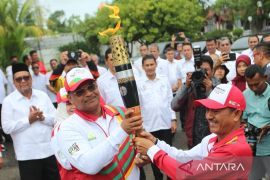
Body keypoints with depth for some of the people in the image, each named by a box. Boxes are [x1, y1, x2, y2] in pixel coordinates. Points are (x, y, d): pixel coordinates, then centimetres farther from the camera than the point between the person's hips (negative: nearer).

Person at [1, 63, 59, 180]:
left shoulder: (42, 95, 6)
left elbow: (56, 118, 4)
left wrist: (43, 117, -15)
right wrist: (28, 120, -16)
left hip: (50, 151, 3)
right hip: (27, 155, -3)